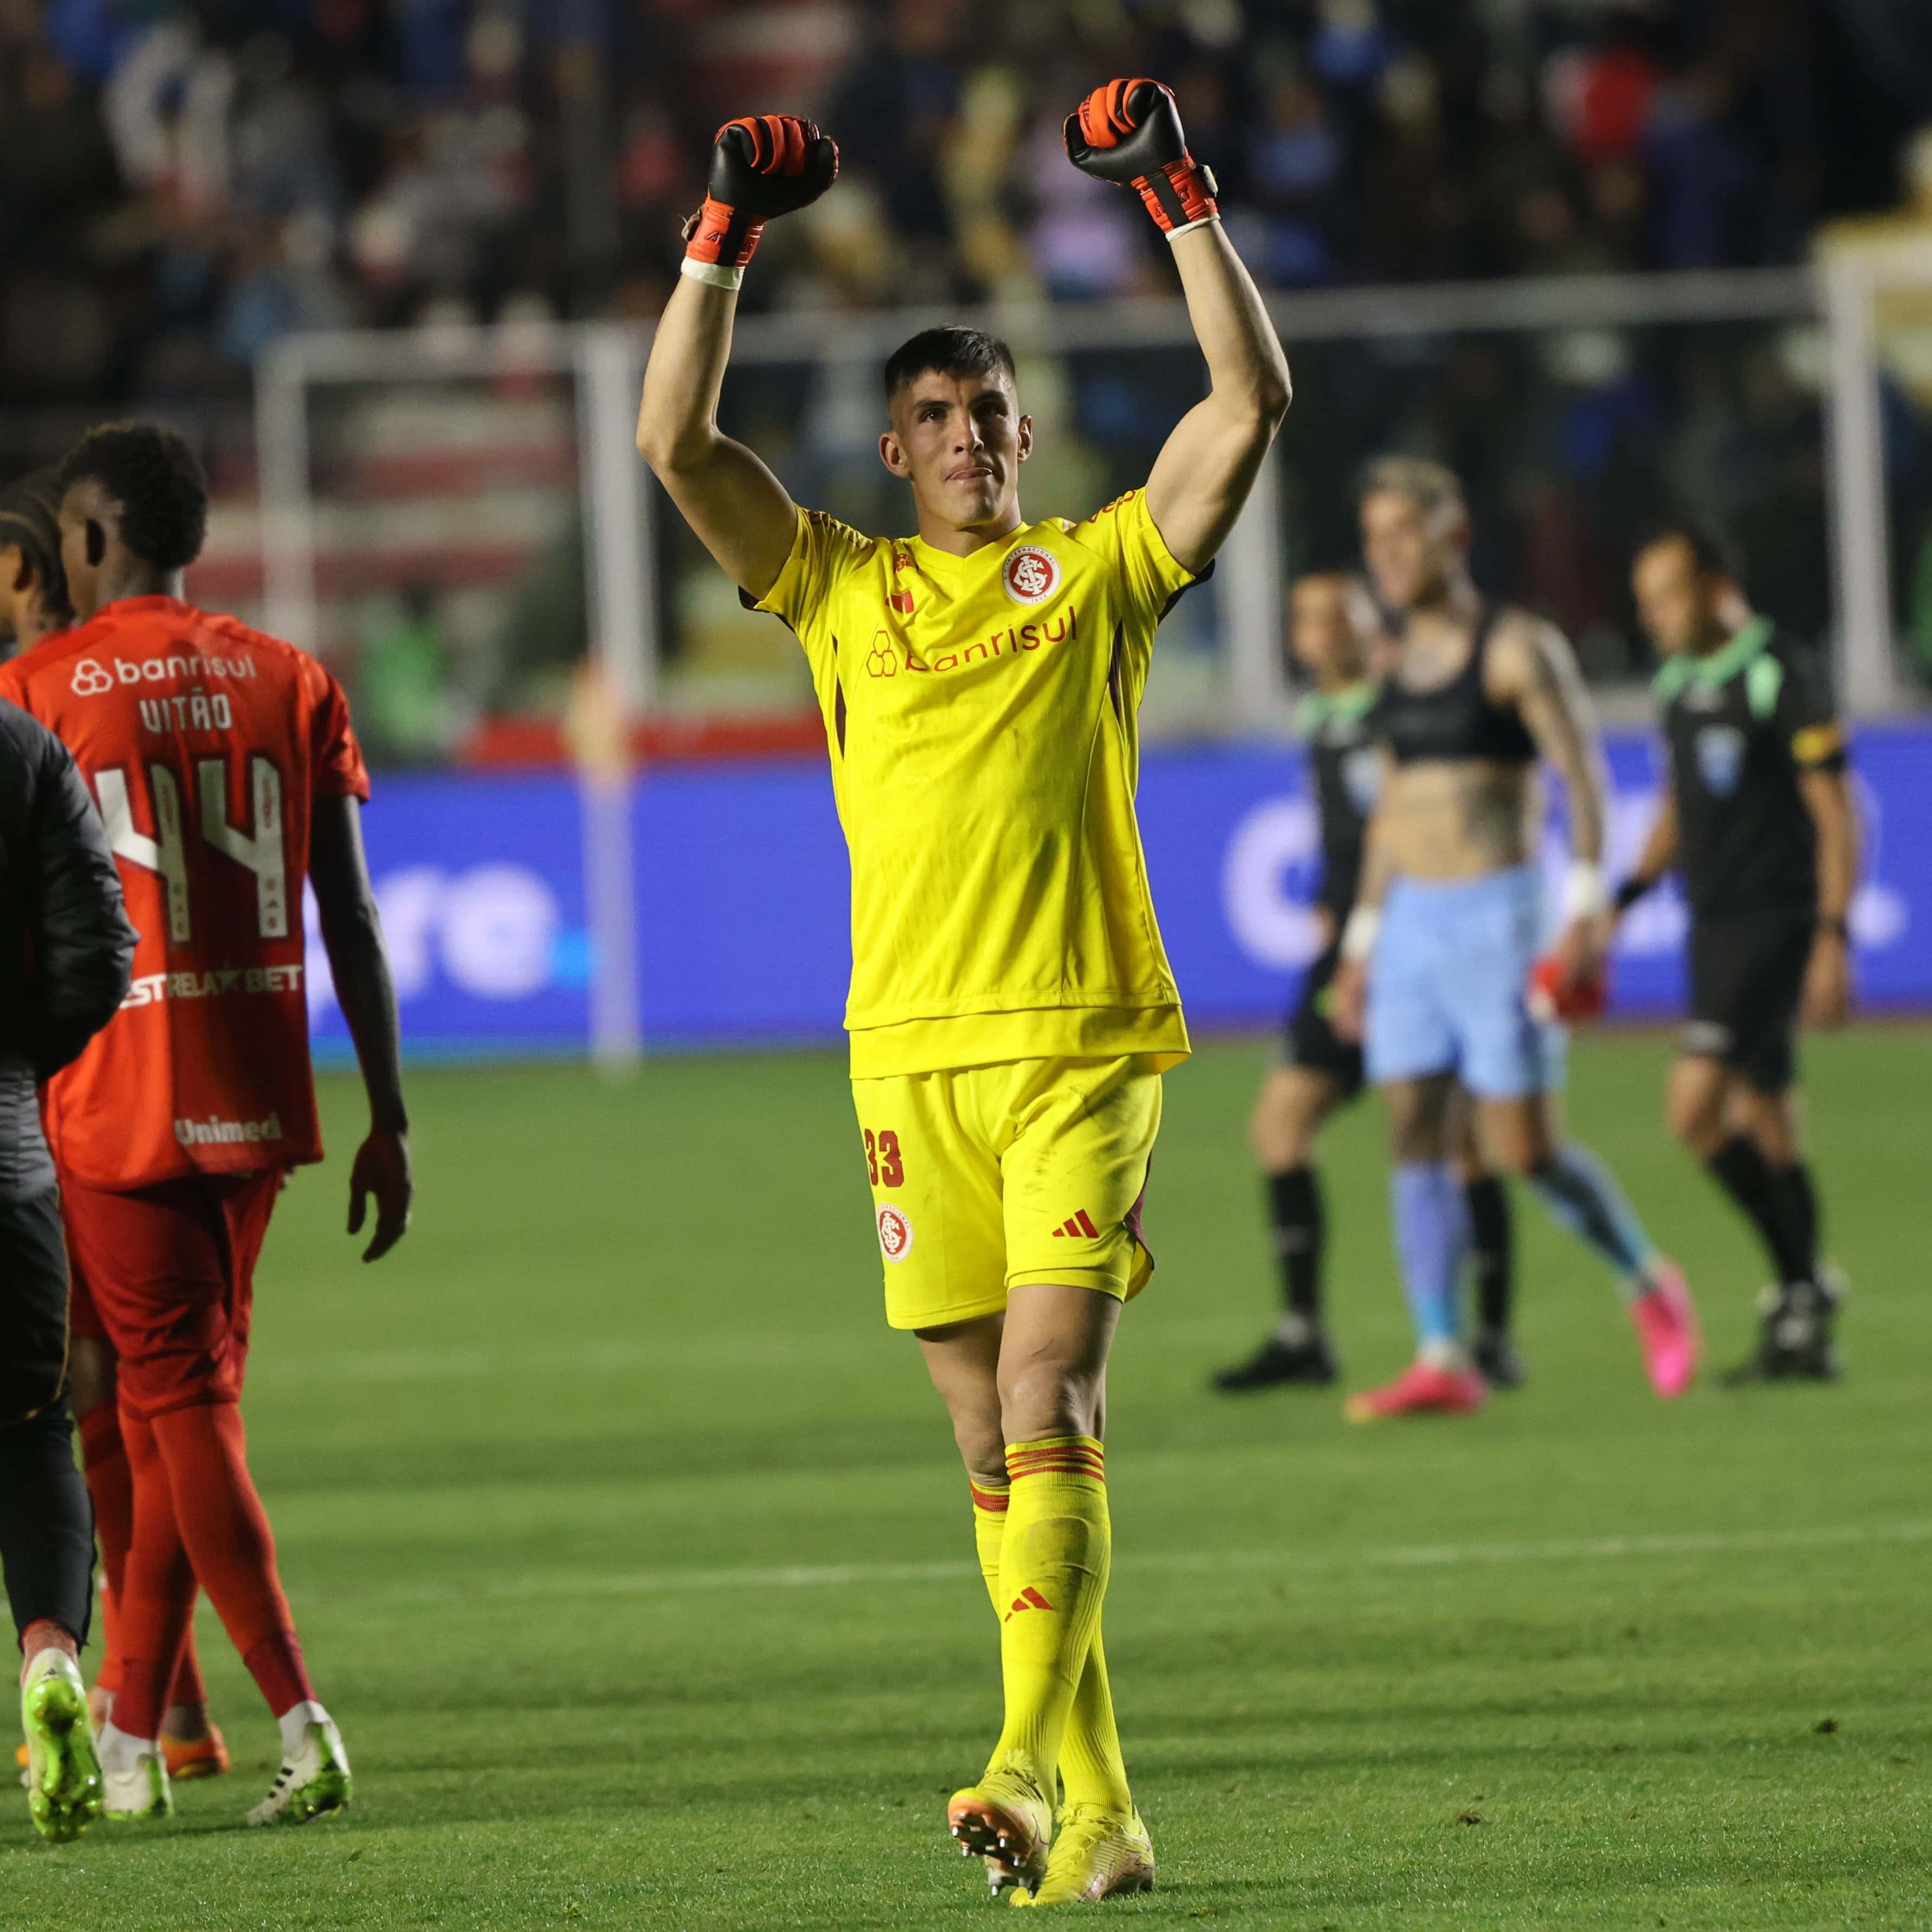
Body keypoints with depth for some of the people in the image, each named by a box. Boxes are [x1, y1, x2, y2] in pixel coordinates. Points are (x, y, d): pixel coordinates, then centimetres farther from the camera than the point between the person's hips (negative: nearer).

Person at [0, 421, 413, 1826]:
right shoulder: (290, 685, 6)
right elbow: (351, 921, 5)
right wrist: (388, 1120, 9)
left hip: (116, 1108, -5)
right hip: (256, 1102, 5)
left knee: (185, 1408, -2)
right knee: (172, 1404, 14)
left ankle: (303, 1722, -14)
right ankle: (133, 1743, 20)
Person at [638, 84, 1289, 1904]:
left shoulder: (1101, 572, 10)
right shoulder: (844, 589, 14)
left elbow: (1250, 402, 1)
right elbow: (675, 441, 6)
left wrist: (1177, 196, -3)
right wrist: (727, 234, 1)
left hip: (1082, 1040, -3)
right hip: (910, 1053, 3)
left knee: (1047, 1398, -16)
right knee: (992, 1441, 4)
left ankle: (1032, 1763, -21)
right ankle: (1096, 1813, 10)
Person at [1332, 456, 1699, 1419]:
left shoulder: (1517, 648, -7)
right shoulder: (1404, 663, 13)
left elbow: (1583, 777, -10)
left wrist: (1586, 907, -20)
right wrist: (1363, 941, 19)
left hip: (1500, 913, -7)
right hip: (1412, 921, 7)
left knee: (1524, 1148, -7)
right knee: (1413, 1135, -3)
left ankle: (1648, 1284, 17)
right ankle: (1440, 1358, -3)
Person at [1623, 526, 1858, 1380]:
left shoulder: (1785, 676, -12)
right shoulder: (1680, 683, 12)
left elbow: (1836, 815, -12)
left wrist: (1833, 938, -17)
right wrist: (1623, 899, 14)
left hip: (1775, 924, -8)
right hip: (1713, 926, 8)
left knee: (1696, 1104, -19)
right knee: (1764, 1123, 10)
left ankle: (1804, 1283, -9)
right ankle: (1805, 1335, 15)